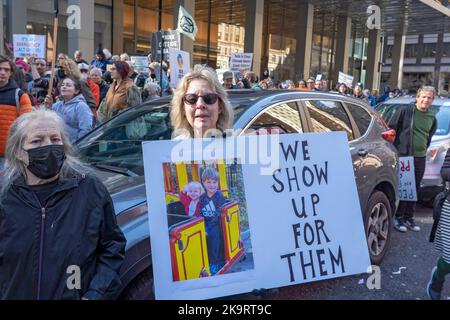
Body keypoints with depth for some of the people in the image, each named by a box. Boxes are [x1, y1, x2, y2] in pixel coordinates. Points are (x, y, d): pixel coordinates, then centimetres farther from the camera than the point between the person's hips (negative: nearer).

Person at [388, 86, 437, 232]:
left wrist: (423, 149, 16)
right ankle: (399, 218, 6)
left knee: (415, 189, 9)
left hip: (420, 158, 5)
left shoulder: (432, 118, 11)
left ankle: (409, 218, 21)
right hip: (403, 155, -5)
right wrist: (394, 147, -4)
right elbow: (391, 128, -4)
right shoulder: (405, 111, -5)